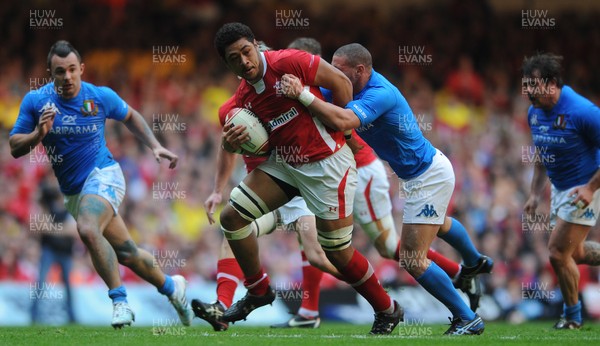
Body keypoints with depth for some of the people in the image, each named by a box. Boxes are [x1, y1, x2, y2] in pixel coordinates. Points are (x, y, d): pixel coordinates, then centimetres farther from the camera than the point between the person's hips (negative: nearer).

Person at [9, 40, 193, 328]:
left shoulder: (101, 97, -7)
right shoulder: (35, 101, -6)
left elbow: (130, 117, 14)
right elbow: (15, 147, -3)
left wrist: (155, 146, 5)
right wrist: (38, 134, -22)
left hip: (103, 175, -4)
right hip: (72, 192, 4)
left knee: (88, 229, -33)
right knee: (125, 254, 10)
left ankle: (120, 301, -28)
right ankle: (171, 287, 34)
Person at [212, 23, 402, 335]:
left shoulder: (288, 62, -18)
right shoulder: (243, 98, 3)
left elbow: (340, 83, -14)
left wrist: (338, 130, -7)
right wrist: (231, 143, -14)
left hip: (326, 164, -7)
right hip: (284, 163, 7)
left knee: (338, 254, -2)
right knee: (232, 216, 0)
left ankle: (387, 310, 19)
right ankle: (258, 291, 18)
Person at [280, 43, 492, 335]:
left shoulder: (380, 94, -33)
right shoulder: (355, 87, -5)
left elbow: (342, 121, -48)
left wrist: (302, 95, -48)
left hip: (428, 177, -10)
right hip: (427, 171, 10)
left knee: (413, 259, -11)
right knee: (439, 223, 38)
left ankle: (467, 320, -1)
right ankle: (475, 262, 67)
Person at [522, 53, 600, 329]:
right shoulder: (534, 112, -1)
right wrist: (535, 193, 11)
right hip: (559, 189, 8)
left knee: (558, 253, -8)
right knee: (575, 252, 16)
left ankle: (572, 316, 12)